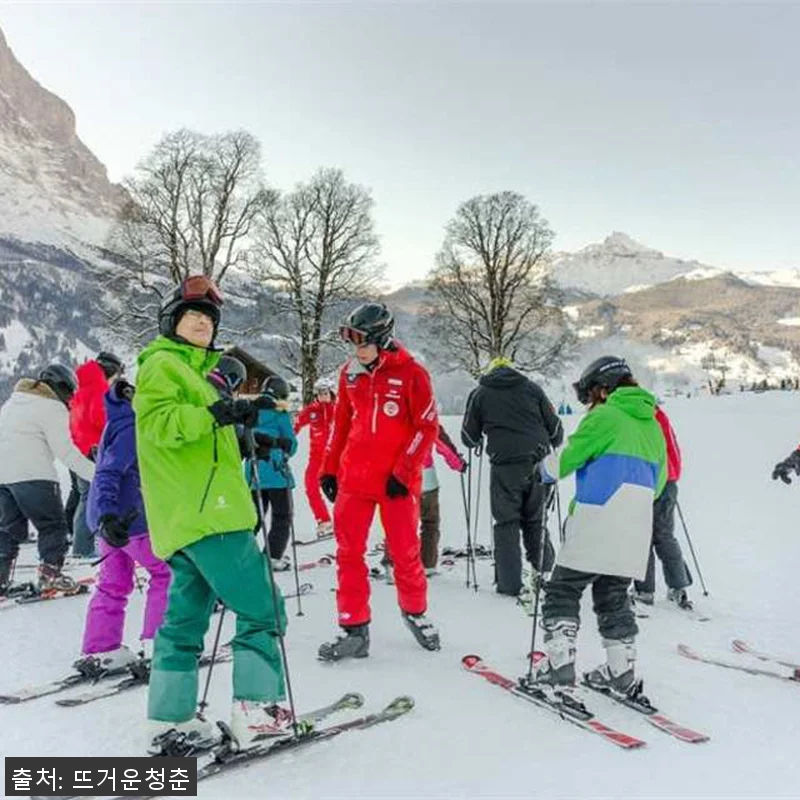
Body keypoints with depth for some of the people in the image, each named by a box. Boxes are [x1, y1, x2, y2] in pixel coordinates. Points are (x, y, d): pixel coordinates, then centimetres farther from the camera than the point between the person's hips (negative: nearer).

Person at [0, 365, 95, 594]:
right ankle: (50, 574, -4)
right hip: (32, 475, -8)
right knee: (53, 525, 2)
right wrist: (96, 473, -10)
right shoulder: (53, 408, -6)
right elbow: (66, 451, -12)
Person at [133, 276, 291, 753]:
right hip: (204, 513, -10)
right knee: (263, 608, -7)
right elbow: (157, 421, -20)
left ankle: (171, 722, 18)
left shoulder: (192, 369, 27)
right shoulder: (163, 364, -2)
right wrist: (213, 414, -31)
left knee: (186, 618, 11)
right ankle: (257, 710, -4)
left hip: (187, 516, 10)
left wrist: (237, 424, 18)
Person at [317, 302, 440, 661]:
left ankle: (415, 611, 32)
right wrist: (329, 469, 14)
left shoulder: (411, 373, -7)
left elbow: (427, 427, -7)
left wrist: (403, 473, -12)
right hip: (354, 477, 4)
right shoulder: (350, 373, 7)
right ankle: (354, 628, 15)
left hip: (398, 480, -4)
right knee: (348, 552, 3)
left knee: (405, 552, 6)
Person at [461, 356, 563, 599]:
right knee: (535, 519, 18)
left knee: (507, 523, 6)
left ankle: (511, 584, 5)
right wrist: (553, 447, 33)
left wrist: (478, 444, 33)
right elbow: (555, 426, 13)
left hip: (505, 466, -2)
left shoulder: (479, 394, 8)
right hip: (537, 463, 2)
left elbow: (469, 437, 10)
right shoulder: (531, 388, 12)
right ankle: (542, 568, 11)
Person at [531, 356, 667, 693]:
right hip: (635, 533, 7)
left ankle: (559, 661, -1)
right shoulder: (652, 425, 18)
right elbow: (657, 483, 22)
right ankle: (621, 668, 19)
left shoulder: (605, 417, -6)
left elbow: (568, 459, -4)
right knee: (613, 596, 18)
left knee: (563, 589, 3)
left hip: (595, 527, -7)